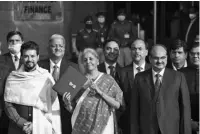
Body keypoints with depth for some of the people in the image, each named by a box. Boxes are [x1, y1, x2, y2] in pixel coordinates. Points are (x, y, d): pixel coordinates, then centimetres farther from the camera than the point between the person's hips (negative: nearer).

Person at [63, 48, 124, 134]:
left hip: (102, 126, -1)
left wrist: (100, 91, -16)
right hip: (81, 127, 1)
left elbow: (117, 105, -8)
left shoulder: (108, 79, 0)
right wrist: (67, 103, -15)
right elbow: (72, 109, 6)